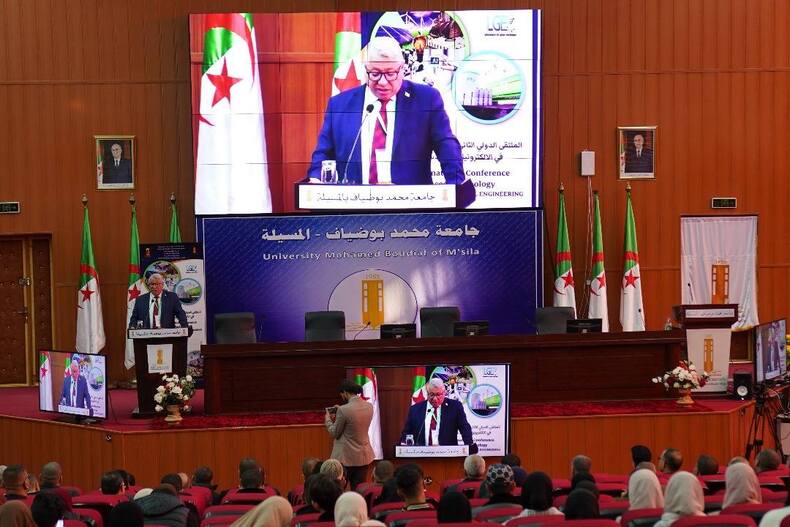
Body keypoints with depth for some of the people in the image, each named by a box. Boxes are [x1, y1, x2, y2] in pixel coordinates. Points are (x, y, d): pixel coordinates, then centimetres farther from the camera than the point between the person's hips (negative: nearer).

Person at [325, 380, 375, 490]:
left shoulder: (344, 410, -19)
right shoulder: (369, 406, 0)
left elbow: (334, 433, -8)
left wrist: (328, 419, 8)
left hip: (346, 457, -6)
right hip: (364, 456, 6)